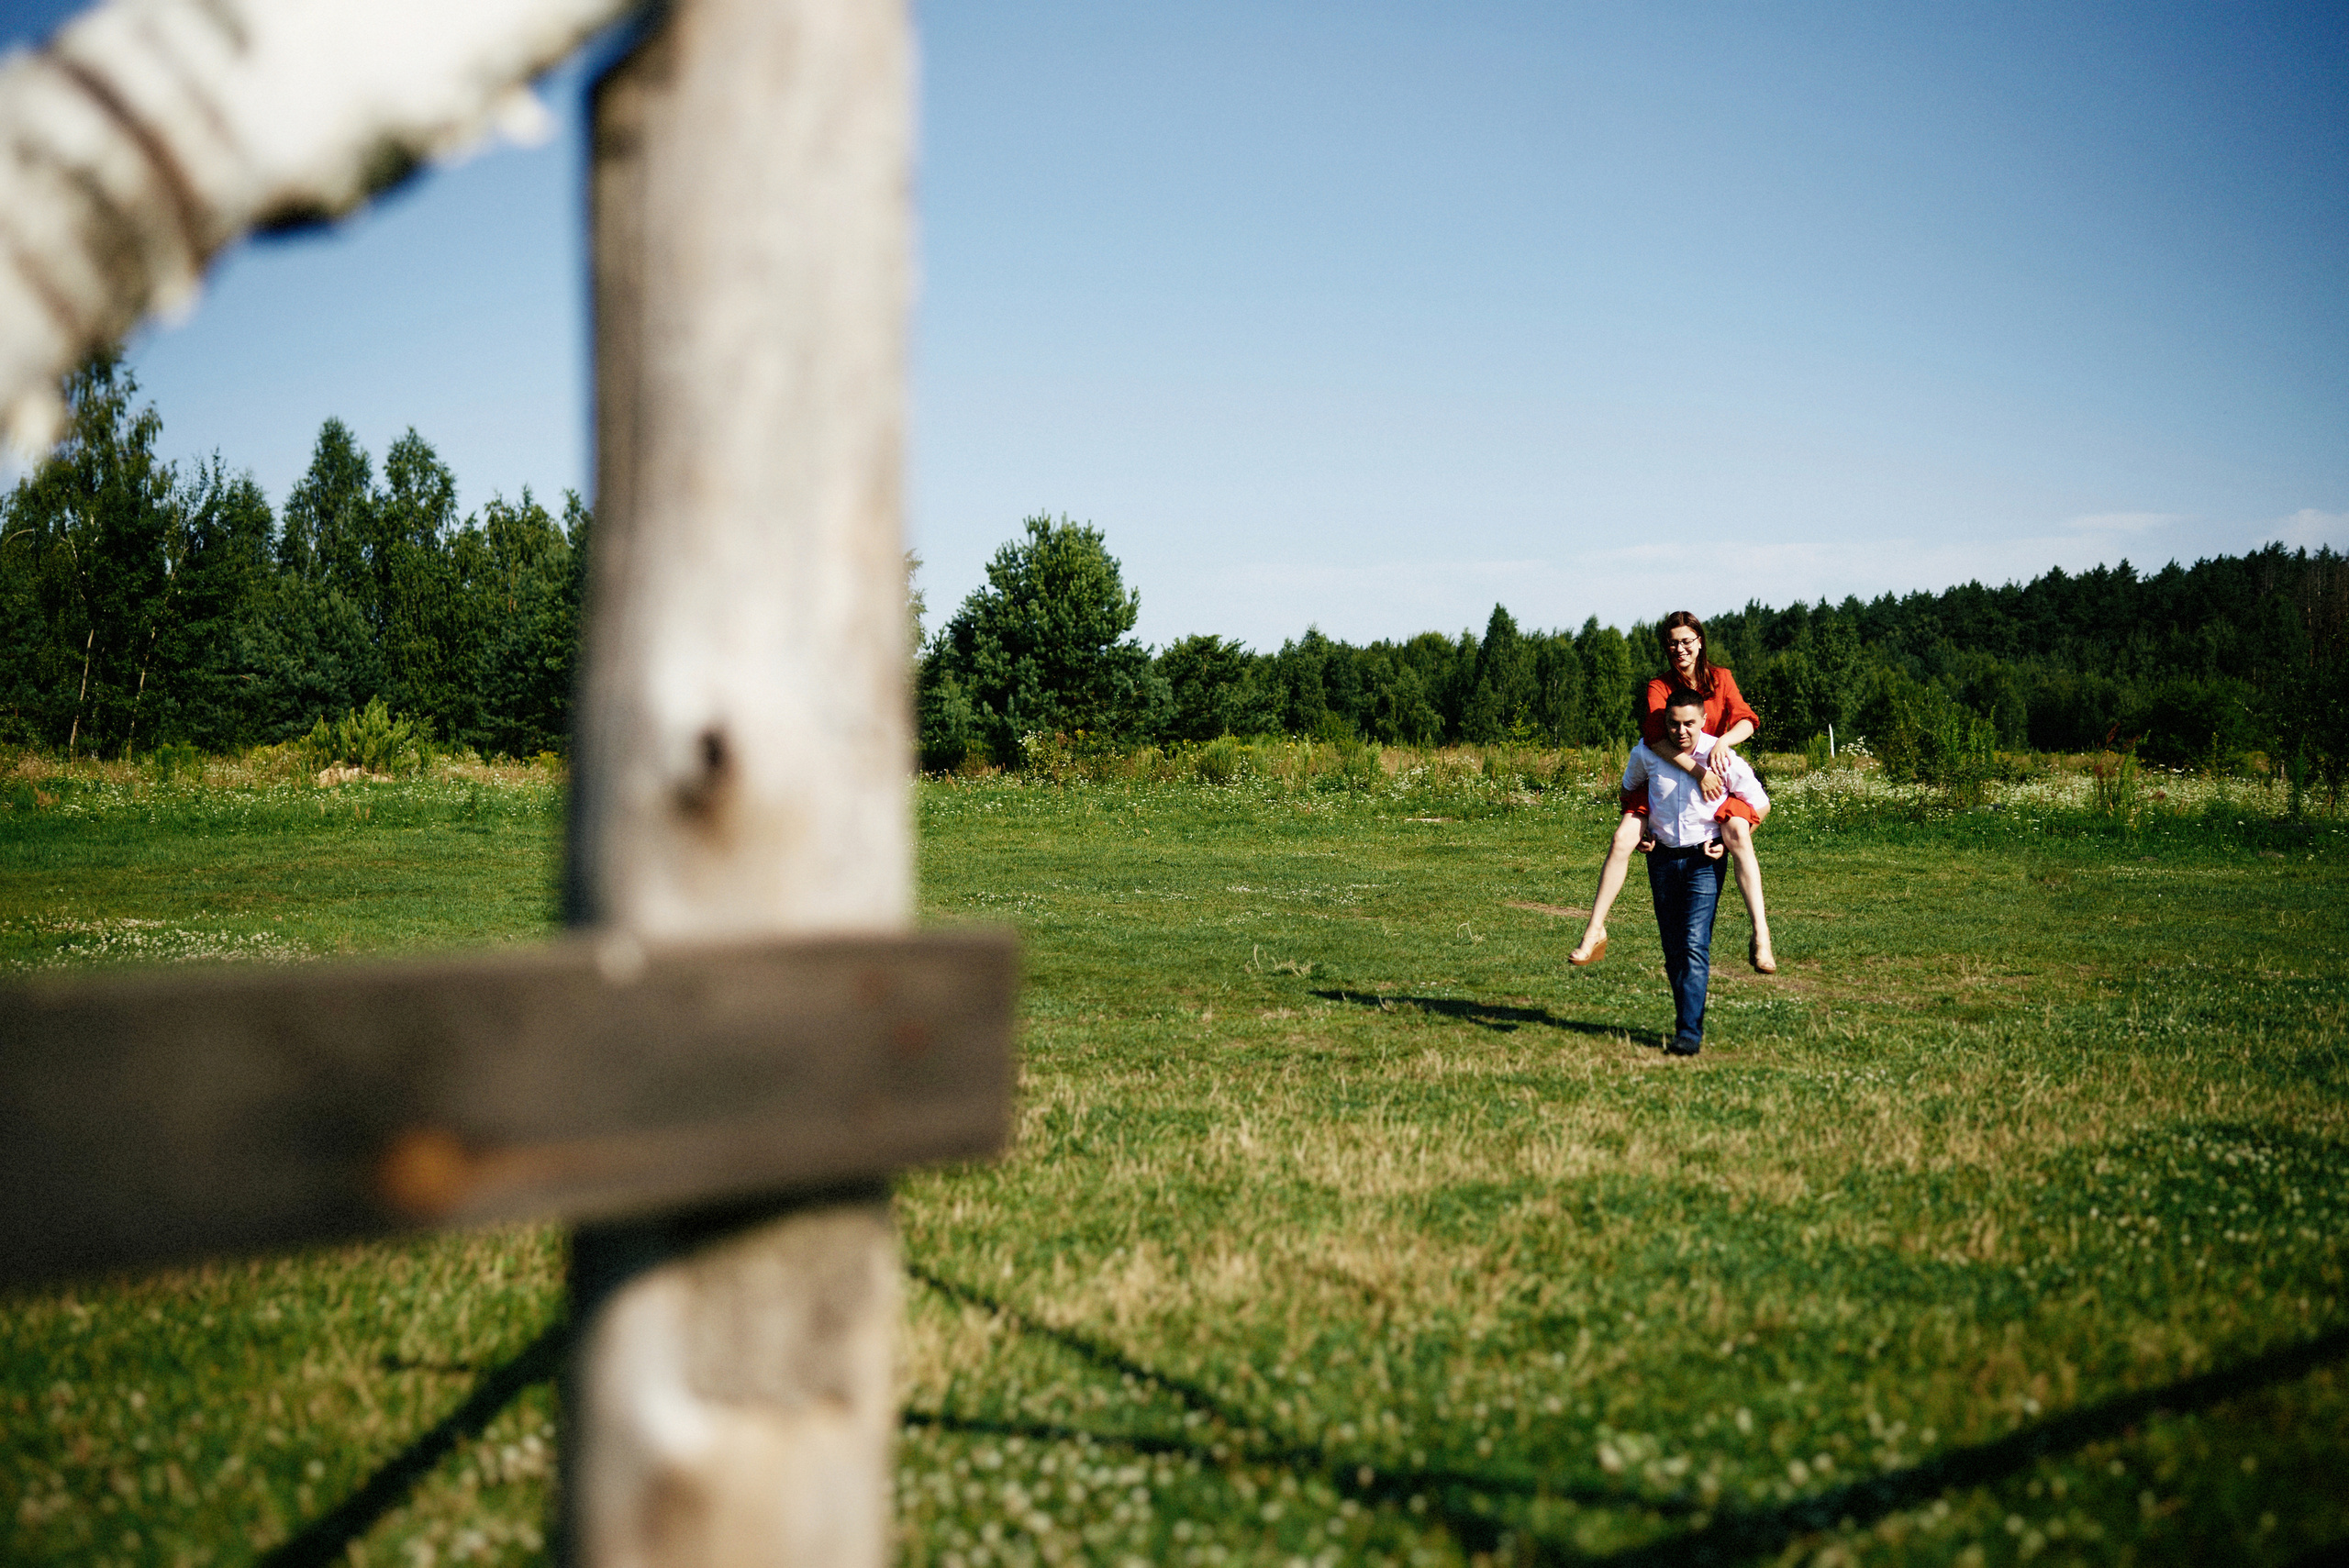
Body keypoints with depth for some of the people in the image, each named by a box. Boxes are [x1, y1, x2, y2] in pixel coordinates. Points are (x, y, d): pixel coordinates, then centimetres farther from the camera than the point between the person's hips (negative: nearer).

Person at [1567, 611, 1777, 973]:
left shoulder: (1721, 679, 3)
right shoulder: (1658, 688, -4)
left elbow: (1745, 720, -9)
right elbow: (1656, 737, -20)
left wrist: (1723, 741, -32)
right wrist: (1697, 770, -32)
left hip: (1717, 776, 0)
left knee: (1739, 833, -29)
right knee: (1622, 839, -19)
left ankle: (1761, 935, -27)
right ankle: (1594, 931, -9)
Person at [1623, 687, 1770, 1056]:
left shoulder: (1722, 757, -12)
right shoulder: (1646, 753, -5)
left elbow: (1760, 804, 2)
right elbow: (1629, 788, 19)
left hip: (1704, 859, -3)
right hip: (1663, 857, 3)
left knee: (1695, 945, -15)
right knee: (1673, 948, 7)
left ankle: (1690, 1032, -18)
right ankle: (1687, 1020, 20)